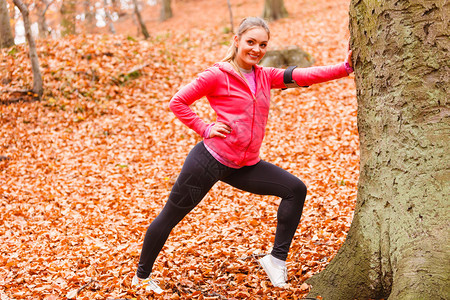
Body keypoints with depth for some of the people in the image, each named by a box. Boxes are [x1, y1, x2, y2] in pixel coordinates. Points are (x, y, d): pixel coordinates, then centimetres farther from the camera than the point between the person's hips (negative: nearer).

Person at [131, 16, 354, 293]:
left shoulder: (265, 76, 8)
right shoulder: (218, 75, -9)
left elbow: (305, 76, -4)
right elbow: (178, 102, -5)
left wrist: (345, 68, -13)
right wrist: (205, 128, -11)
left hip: (245, 166, 6)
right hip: (210, 159, -6)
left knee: (296, 190, 0)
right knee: (170, 216, 5)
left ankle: (277, 258, 5)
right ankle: (142, 276, 25)